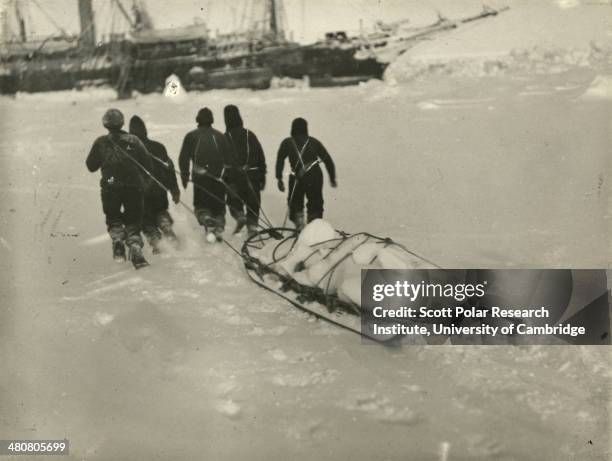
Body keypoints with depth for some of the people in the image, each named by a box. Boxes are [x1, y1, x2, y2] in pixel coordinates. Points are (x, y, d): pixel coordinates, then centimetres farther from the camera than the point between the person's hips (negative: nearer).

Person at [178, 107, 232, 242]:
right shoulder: (220, 136, 11)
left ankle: (208, 223, -17)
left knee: (201, 205, 7)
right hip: (219, 177, 2)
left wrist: (184, 176, 7)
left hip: (200, 177, -2)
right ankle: (219, 227, -1)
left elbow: (184, 158, 1)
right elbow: (228, 157, 9)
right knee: (219, 205, 15)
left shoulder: (191, 136, 5)